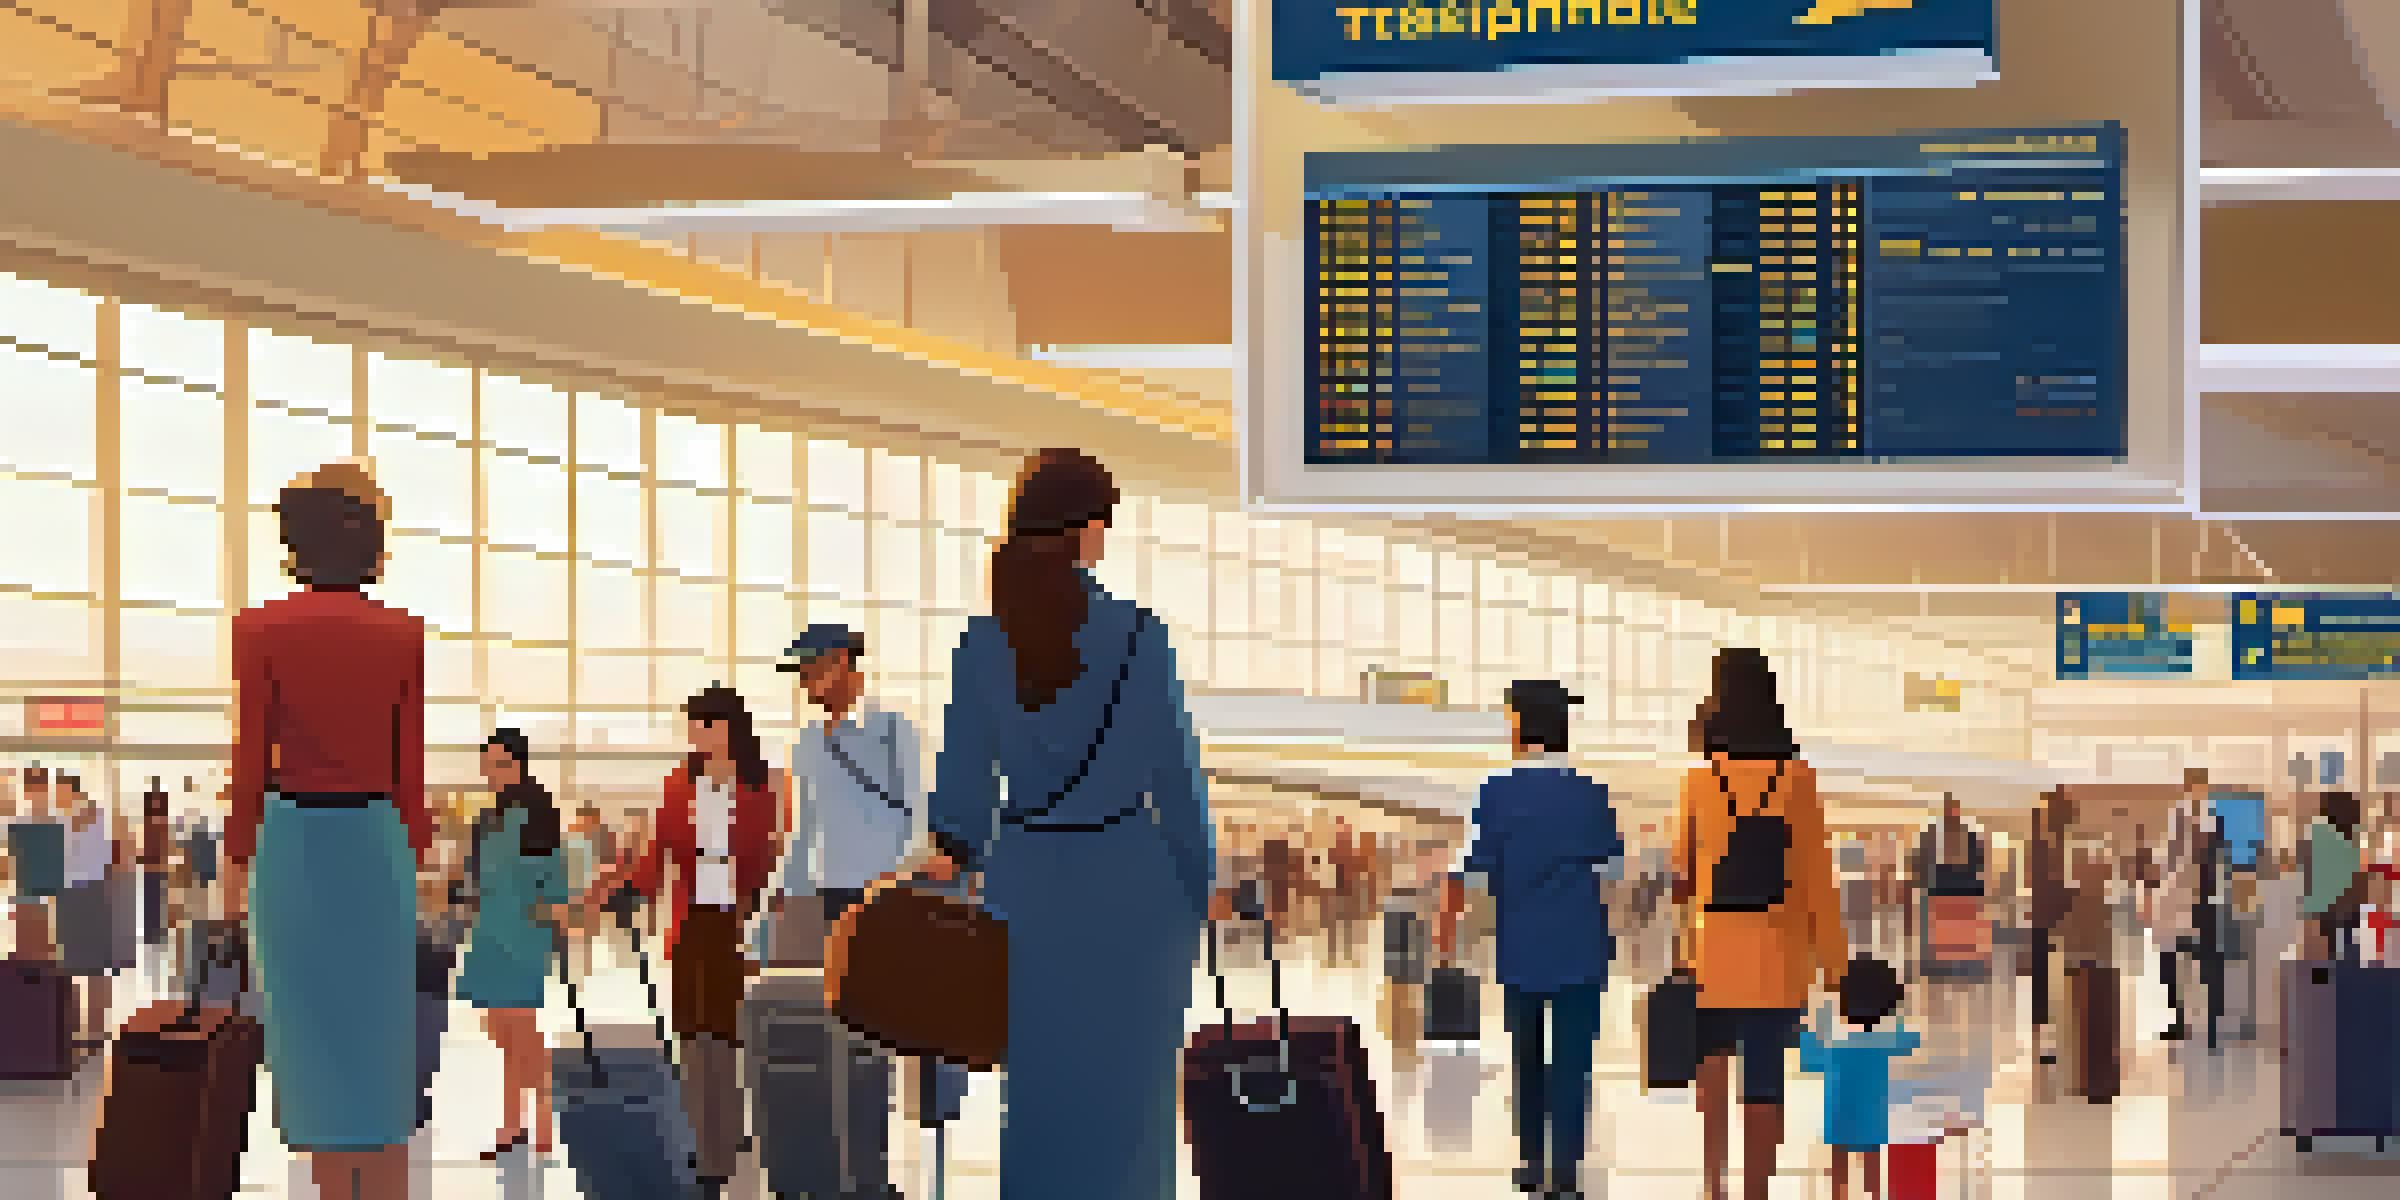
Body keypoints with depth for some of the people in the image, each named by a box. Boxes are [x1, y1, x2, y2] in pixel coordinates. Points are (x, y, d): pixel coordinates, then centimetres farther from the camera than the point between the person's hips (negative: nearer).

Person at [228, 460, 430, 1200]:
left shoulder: (264, 631, -6)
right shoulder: (402, 637, 1)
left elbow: (252, 761, -6)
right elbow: (410, 767, 4)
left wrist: (237, 863, 2)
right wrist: (414, 858, 13)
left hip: (294, 842, -2)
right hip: (377, 843, 2)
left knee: (313, 1038, 3)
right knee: (383, 1039, 7)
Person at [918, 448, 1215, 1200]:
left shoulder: (982, 643, -1)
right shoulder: (1137, 637, -10)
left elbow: (964, 782, 1)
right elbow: (1175, 779, -6)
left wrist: (953, 851, 16)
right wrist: (1200, 886, 6)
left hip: (1026, 884, 3)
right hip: (1130, 884, -3)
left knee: (1039, 1090, 11)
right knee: (1124, 1095, 5)